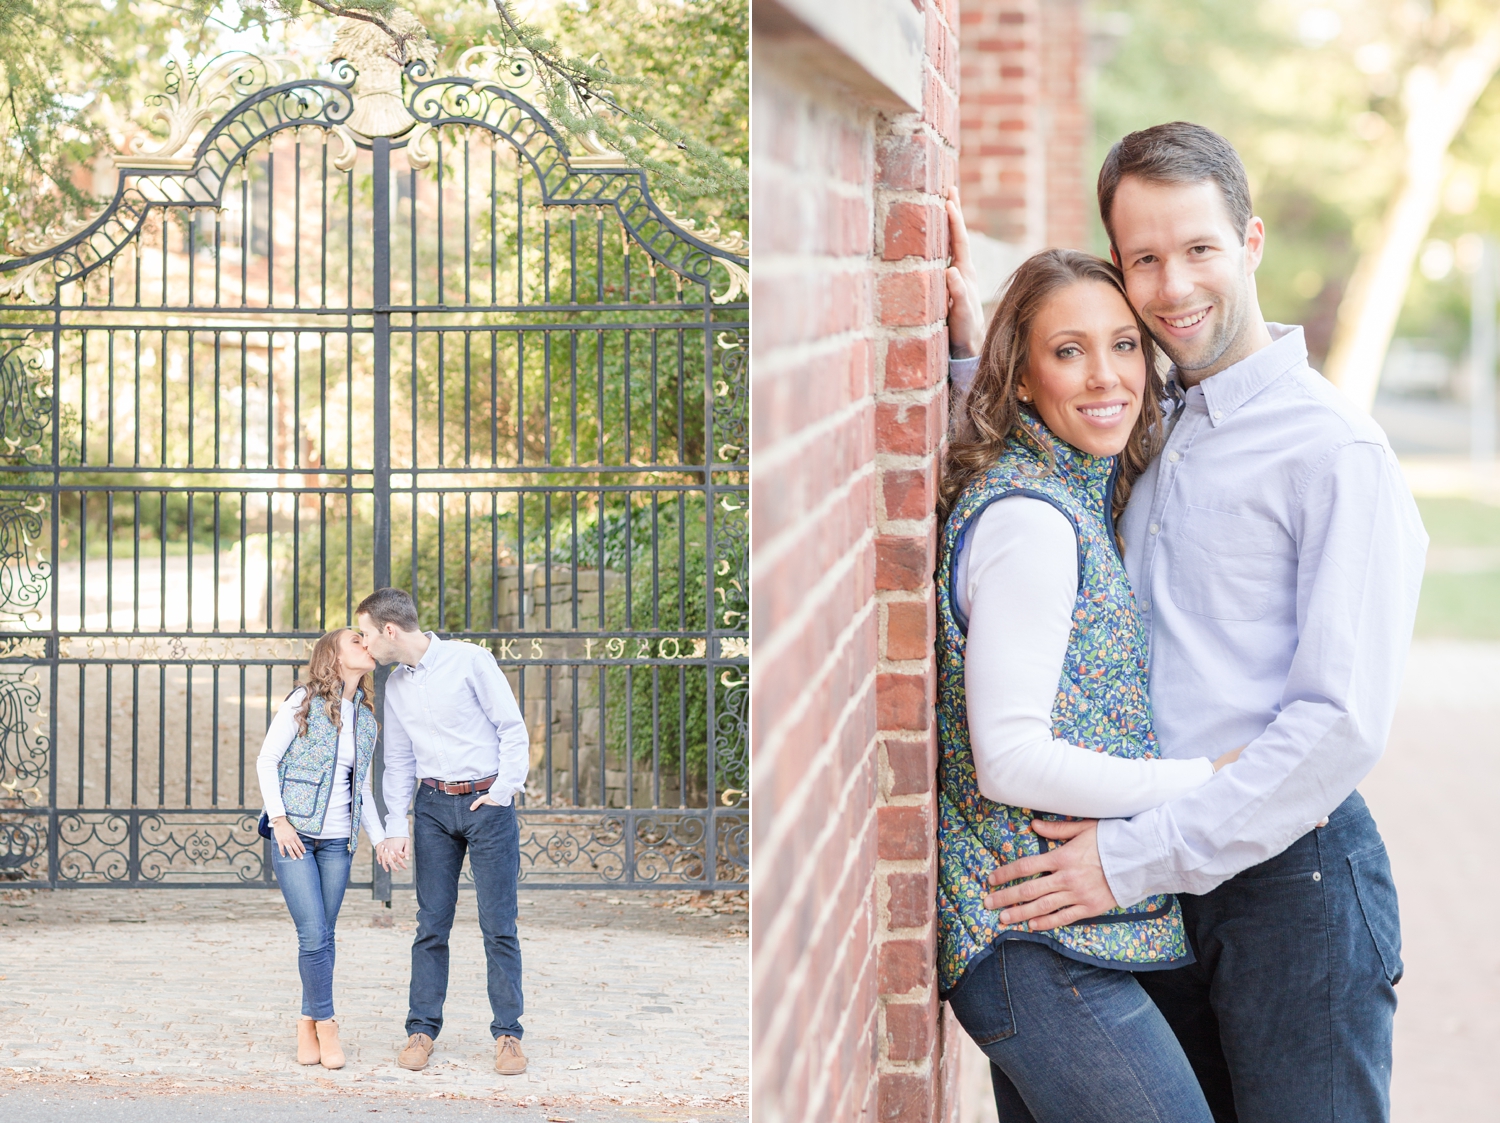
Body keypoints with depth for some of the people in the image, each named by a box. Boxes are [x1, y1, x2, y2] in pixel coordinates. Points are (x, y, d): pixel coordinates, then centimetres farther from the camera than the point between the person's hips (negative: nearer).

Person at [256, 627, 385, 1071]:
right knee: (314, 935, -10)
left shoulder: (365, 716, 11)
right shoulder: (303, 702, -5)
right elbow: (266, 761, -4)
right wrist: (279, 819, -11)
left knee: (323, 937, 5)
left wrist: (379, 836, 11)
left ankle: (307, 1026, 17)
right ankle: (325, 1024, 2)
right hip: (295, 835, -5)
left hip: (336, 840, 5)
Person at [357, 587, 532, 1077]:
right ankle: (422, 1028, 10)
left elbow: (513, 729, -6)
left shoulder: (469, 661, -7)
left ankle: (507, 1035, 2)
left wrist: (501, 793, -11)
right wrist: (395, 827, 7)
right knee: (431, 923, 4)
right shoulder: (395, 686, 11)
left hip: (487, 802, -5)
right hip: (433, 806, 5)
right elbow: (398, 762, 15)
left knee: (498, 924, -3)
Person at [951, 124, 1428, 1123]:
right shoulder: (1146, 429, 11)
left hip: (1293, 877, -7)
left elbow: (1343, 724, -17)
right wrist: (970, 347, 12)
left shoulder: (1338, 451, -11)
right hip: (1161, 889, 7)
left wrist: (1137, 858, -17)